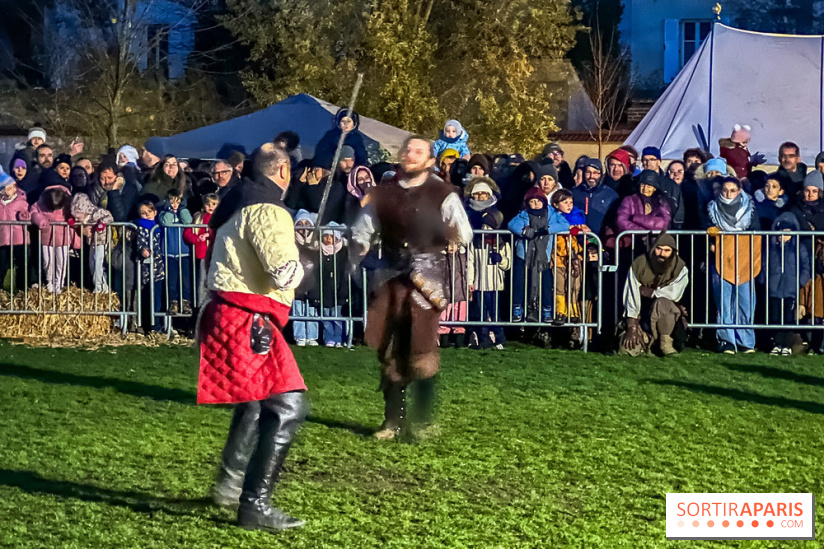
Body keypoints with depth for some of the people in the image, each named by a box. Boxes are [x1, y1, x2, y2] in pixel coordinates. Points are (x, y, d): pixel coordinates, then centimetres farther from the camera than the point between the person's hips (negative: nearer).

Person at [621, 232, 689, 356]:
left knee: (662, 302, -37)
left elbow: (674, 294, -29)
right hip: (641, 315, 2)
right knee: (628, 349, -21)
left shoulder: (680, 268, -13)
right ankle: (646, 339, 14)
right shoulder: (639, 265, -11)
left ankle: (665, 342, -20)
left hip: (666, 314, -1)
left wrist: (645, 291, -18)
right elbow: (631, 298, -15)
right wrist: (632, 328, -23)